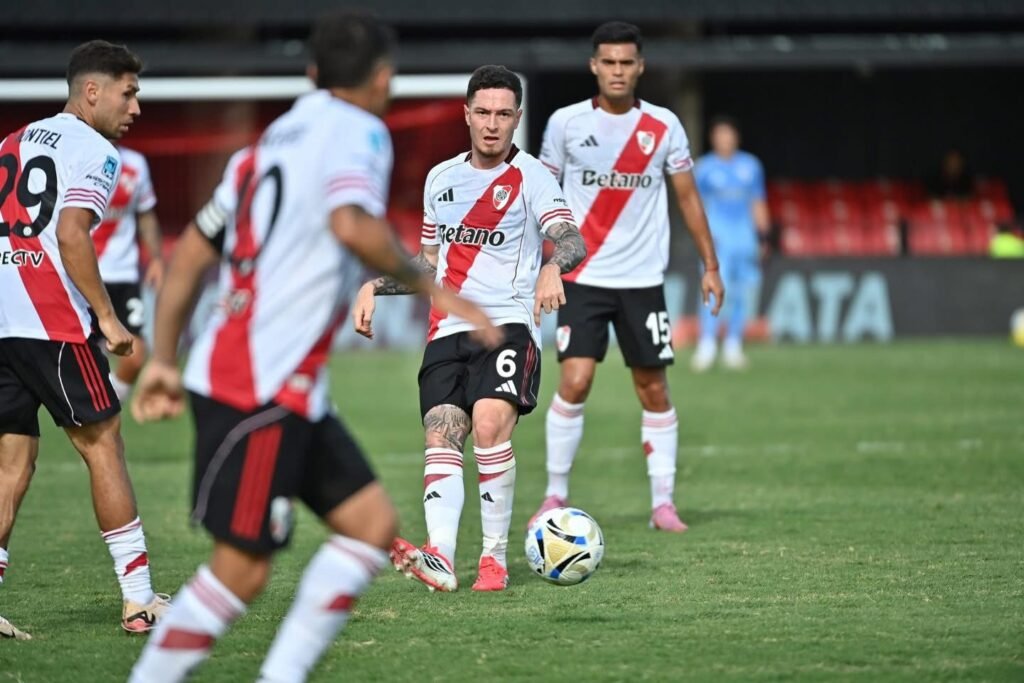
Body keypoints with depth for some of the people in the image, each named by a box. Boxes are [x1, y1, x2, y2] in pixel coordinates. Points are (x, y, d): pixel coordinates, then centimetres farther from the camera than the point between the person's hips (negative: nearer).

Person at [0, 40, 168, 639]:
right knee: (102, 444, 3)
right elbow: (71, 235, -16)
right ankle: (139, 601, 5)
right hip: (51, 322, -7)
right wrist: (108, 319, -12)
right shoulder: (96, 152, -3)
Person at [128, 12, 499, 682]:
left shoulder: (272, 142, 18)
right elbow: (351, 225, -28)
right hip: (260, 392, -9)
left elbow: (191, 253, 20)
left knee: (372, 522, 8)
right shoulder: (358, 131, -7)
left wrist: (164, 360, 22)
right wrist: (431, 288, -18)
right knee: (241, 571, -7)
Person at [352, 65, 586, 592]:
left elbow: (571, 239, -16)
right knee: (440, 438, -15)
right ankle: (439, 558, -30)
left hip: (508, 325, -5)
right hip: (447, 330, 5)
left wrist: (553, 267, -39)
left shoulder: (530, 178, 0)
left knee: (490, 424, -26)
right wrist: (375, 286, 17)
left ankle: (495, 557, -15)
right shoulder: (441, 178, 18)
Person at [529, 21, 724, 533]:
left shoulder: (663, 126, 1)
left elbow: (687, 197, 8)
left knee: (653, 390, 4)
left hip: (643, 279, 1)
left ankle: (663, 503, 11)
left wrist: (710, 265, 5)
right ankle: (556, 495, -1)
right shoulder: (565, 124, -2)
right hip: (582, 276, -1)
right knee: (574, 382, -13)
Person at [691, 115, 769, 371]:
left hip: (744, 237, 4)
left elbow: (758, 204, 16)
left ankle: (733, 348, 13)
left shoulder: (750, 165, 10)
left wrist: (763, 236, 12)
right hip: (717, 237, -3)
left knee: (741, 292, 4)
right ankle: (706, 347, -17)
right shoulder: (704, 166, 1)